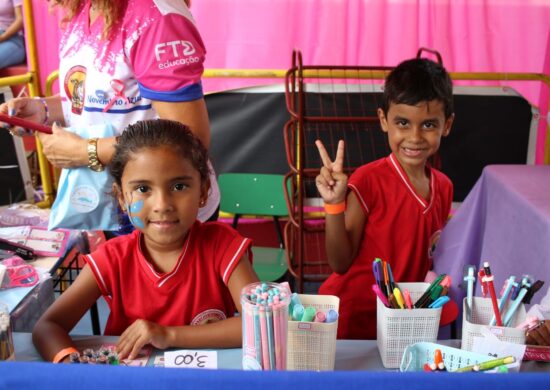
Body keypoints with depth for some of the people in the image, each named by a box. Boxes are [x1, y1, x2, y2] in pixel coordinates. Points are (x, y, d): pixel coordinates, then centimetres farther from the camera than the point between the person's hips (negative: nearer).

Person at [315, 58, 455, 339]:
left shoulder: (443, 187, 2)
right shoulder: (368, 181, -16)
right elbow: (340, 263, -15)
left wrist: (440, 250, -1)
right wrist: (334, 204, -25)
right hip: (350, 319, -5)